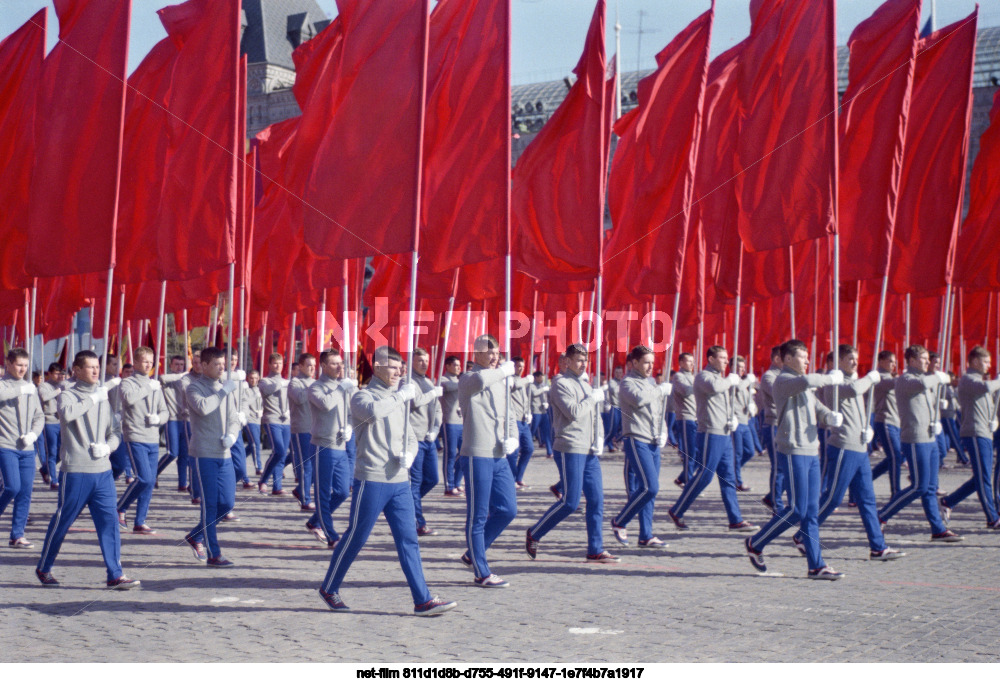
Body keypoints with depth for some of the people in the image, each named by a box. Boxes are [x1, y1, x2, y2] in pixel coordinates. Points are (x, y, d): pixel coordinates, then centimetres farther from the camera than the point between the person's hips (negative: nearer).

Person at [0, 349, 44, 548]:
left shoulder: (31, 387, 15)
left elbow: (39, 416, 16)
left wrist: (33, 434, 0)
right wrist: (21, 390, -29)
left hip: (27, 449, 5)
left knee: (25, 493, 3)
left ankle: (17, 535, 9)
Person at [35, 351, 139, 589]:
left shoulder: (103, 398, 14)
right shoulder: (68, 395, -3)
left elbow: (114, 433, 17)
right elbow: (67, 413, -26)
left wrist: (107, 446, -4)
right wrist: (94, 397, -18)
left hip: (103, 471, 5)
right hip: (75, 472, -5)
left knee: (109, 522, -2)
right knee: (62, 522, 6)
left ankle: (115, 575, -1)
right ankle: (43, 568, 23)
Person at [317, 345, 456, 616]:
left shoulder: (399, 399, 19)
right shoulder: (363, 396, -3)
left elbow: (410, 436, 22)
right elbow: (373, 411, -28)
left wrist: (408, 454, 1)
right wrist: (402, 395, -17)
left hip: (399, 481, 6)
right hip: (371, 480, -6)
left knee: (408, 540, 1)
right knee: (355, 538, 3)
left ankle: (423, 600, -2)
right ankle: (329, 588, 20)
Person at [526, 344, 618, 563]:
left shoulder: (585, 384, 20)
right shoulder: (562, 384, -8)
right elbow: (574, 413, -21)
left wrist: (599, 439, 8)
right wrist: (594, 397, -9)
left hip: (590, 452, 8)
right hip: (570, 450, -8)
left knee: (596, 500, 3)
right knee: (570, 502, -9)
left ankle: (595, 550, 7)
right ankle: (534, 534, 8)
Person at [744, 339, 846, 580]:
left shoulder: (803, 386, 22)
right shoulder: (783, 381, -9)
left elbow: (817, 408, 18)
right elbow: (806, 381, -29)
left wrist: (832, 416, -4)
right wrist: (832, 378, -13)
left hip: (811, 451, 9)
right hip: (793, 451, -9)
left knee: (812, 512, 6)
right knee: (797, 510, -8)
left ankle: (816, 566, 6)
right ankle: (755, 544, 8)